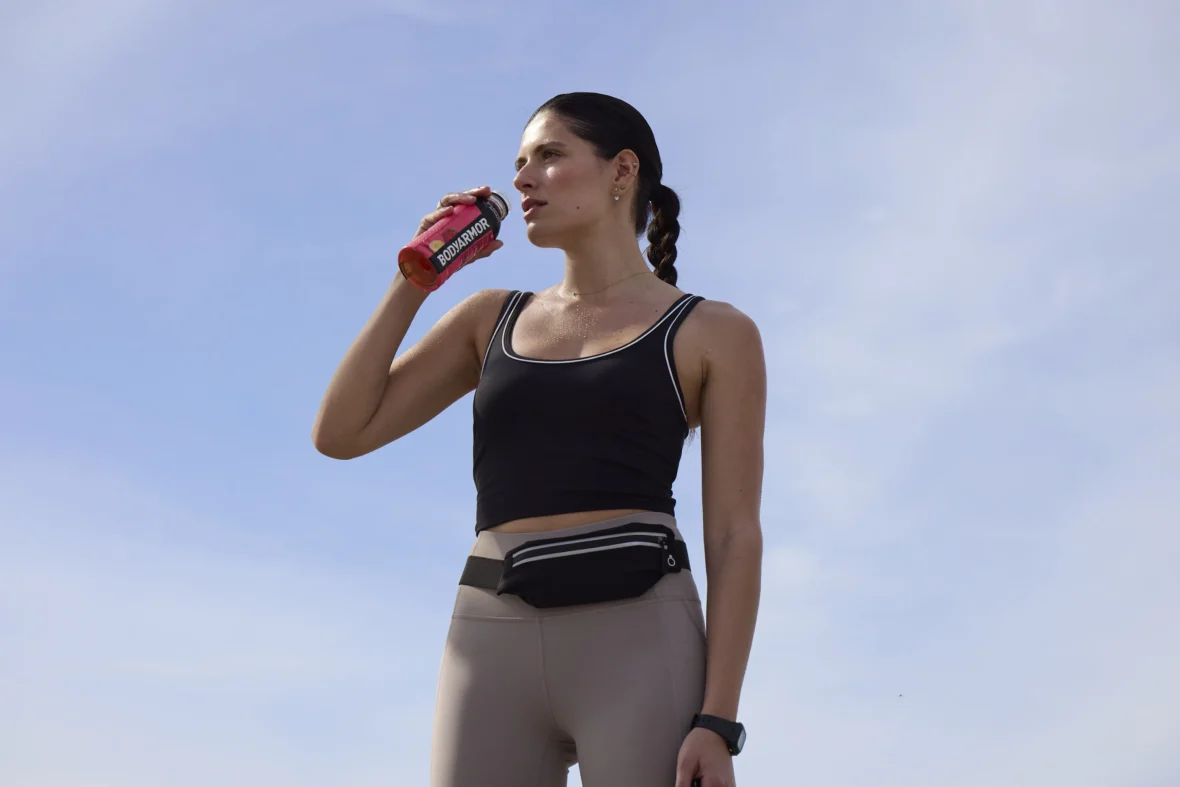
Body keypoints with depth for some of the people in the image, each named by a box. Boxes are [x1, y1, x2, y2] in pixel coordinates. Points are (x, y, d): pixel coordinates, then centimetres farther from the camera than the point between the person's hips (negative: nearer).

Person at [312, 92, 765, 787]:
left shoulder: (715, 334, 9)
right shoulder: (491, 320, 21)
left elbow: (735, 538, 2)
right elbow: (341, 435, 14)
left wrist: (717, 724, -9)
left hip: (640, 646, -3)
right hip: (495, 650, 4)